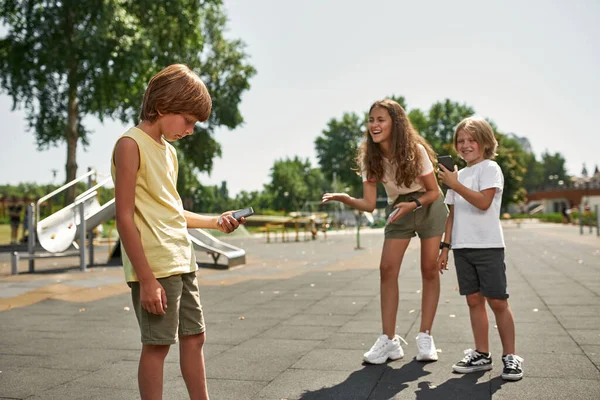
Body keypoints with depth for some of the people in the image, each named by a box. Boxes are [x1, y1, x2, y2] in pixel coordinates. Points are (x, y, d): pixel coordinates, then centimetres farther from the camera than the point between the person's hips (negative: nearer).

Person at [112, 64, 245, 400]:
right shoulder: (131, 145, -12)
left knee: (195, 336, 14)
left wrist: (215, 221, 9)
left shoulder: (168, 151, 14)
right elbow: (125, 217, -16)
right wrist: (147, 279, -18)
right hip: (154, 266, -9)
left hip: (183, 260, 9)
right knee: (158, 344, 0)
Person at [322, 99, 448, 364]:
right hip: (399, 210, 3)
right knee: (387, 269, -8)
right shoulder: (369, 157, -15)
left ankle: (425, 337, 8)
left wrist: (414, 204, -32)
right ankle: (389, 340, -2)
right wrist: (345, 199, -36)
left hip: (429, 208, -3)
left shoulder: (415, 150, -23)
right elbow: (369, 204, -17)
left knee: (429, 270, -3)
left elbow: (433, 191, -13)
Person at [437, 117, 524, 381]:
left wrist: (455, 184, -21)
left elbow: (483, 202, -19)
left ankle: (510, 357, 8)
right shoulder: (458, 174, 16)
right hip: (462, 248, 6)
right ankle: (482, 355, 16)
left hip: (488, 246, -6)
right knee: (474, 300, 8)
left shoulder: (490, 168, -3)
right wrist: (445, 246, 12)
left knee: (497, 301, -3)